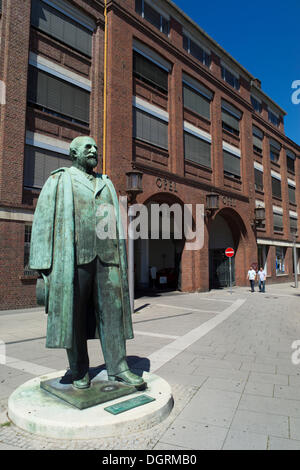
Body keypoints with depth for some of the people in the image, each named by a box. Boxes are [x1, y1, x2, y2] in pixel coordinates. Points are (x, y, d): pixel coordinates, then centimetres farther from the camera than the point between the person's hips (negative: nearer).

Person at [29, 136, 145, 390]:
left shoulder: (106, 184, 20)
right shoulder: (59, 180, 8)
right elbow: (43, 223, 1)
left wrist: (121, 262, 10)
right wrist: (45, 266, -8)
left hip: (106, 256, 4)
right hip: (73, 257, -3)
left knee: (112, 310, 1)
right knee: (74, 314, 3)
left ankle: (117, 367, 10)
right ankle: (80, 371, 16)